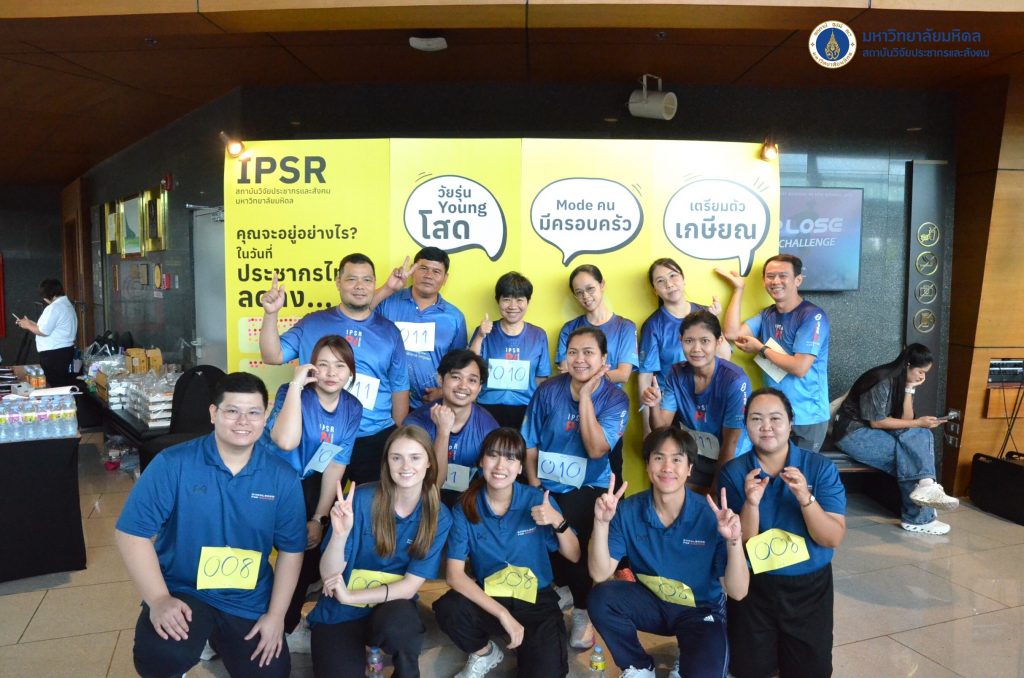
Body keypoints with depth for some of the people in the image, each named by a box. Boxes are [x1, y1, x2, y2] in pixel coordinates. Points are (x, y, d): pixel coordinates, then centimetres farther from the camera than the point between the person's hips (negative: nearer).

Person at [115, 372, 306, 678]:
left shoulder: (283, 477, -8)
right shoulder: (172, 464, -14)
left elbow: (291, 550, -1)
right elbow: (132, 533, -12)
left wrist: (276, 616, -5)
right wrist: (158, 599, -19)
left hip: (250, 601, 3)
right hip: (182, 590, -2)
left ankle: (219, 639, 34)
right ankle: (199, 638, 8)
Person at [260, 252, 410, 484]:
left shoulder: (389, 332, 4)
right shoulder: (313, 324, 2)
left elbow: (399, 389, 7)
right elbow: (272, 356, -3)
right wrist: (271, 314, -16)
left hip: (375, 440, 1)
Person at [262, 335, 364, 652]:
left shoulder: (352, 408, -5)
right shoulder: (293, 392, -20)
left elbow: (336, 465, -7)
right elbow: (285, 442, -40)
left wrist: (319, 518, -12)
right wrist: (296, 385, -35)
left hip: (308, 481, 5)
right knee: (298, 543, -19)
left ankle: (289, 622, 20)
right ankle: (288, 625, 6)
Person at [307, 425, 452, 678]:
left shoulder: (439, 517, -10)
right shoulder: (360, 499, -17)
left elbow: (410, 586, -9)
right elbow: (328, 575, -16)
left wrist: (350, 597, -17)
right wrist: (340, 533, -35)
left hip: (391, 606, 0)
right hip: (339, 613, 0)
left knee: (397, 624, -32)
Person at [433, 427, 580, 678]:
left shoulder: (538, 500, -11)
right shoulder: (465, 508, -11)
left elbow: (574, 556, -5)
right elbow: (455, 575, -17)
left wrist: (558, 522, -26)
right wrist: (503, 614, -25)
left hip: (537, 601, -1)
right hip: (489, 599, 1)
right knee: (448, 609, -29)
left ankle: (529, 647, 13)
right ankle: (485, 653, 5)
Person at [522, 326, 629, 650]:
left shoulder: (615, 399, -8)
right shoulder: (548, 390, -4)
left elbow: (596, 450, -22)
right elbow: (530, 446, 0)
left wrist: (585, 396, -22)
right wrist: (536, 492, -10)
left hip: (588, 488, -2)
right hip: (546, 485, 2)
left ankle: (583, 609, -1)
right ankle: (562, 588, 7)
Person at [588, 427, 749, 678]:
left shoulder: (711, 517, -22)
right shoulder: (628, 511, -16)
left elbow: (738, 592, -21)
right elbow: (600, 574, -19)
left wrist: (734, 541, -38)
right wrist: (602, 523, -33)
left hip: (700, 610, -2)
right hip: (651, 601, 3)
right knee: (601, 598, -25)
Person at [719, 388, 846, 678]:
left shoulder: (821, 467, -11)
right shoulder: (733, 472, -11)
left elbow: (833, 539, -16)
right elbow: (739, 545, -12)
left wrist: (805, 498, -32)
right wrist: (751, 504, -30)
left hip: (809, 585, 0)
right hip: (752, 585, 0)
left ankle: (785, 641, 35)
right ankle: (769, 639, 35)